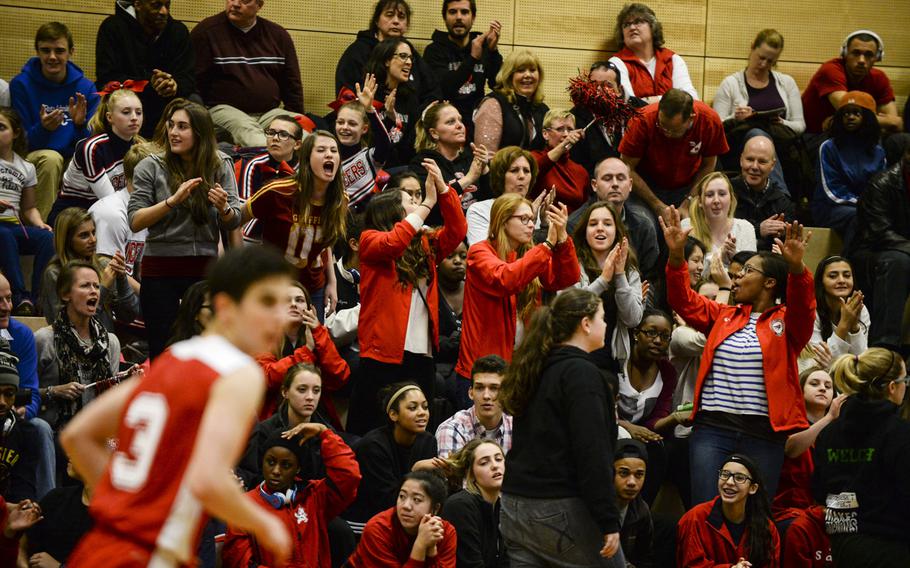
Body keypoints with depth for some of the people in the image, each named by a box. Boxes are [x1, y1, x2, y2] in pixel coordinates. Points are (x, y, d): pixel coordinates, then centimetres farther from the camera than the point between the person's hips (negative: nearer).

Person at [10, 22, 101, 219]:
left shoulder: (86, 88, 2)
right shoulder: (21, 84, -4)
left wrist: (81, 124, -22)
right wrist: (43, 128, -27)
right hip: (32, 158, -2)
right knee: (51, 158, -35)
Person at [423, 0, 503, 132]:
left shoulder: (484, 48, 11)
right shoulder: (434, 51, 1)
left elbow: (498, 84, -4)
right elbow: (442, 89, -16)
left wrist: (493, 50, -17)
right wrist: (472, 58, -24)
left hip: (476, 121, 3)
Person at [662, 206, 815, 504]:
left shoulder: (786, 322, 4)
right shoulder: (723, 316, 16)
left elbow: (802, 308, -16)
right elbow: (684, 300, 8)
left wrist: (796, 268, -36)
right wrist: (677, 256, -8)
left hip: (764, 433, -3)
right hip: (713, 427, 3)